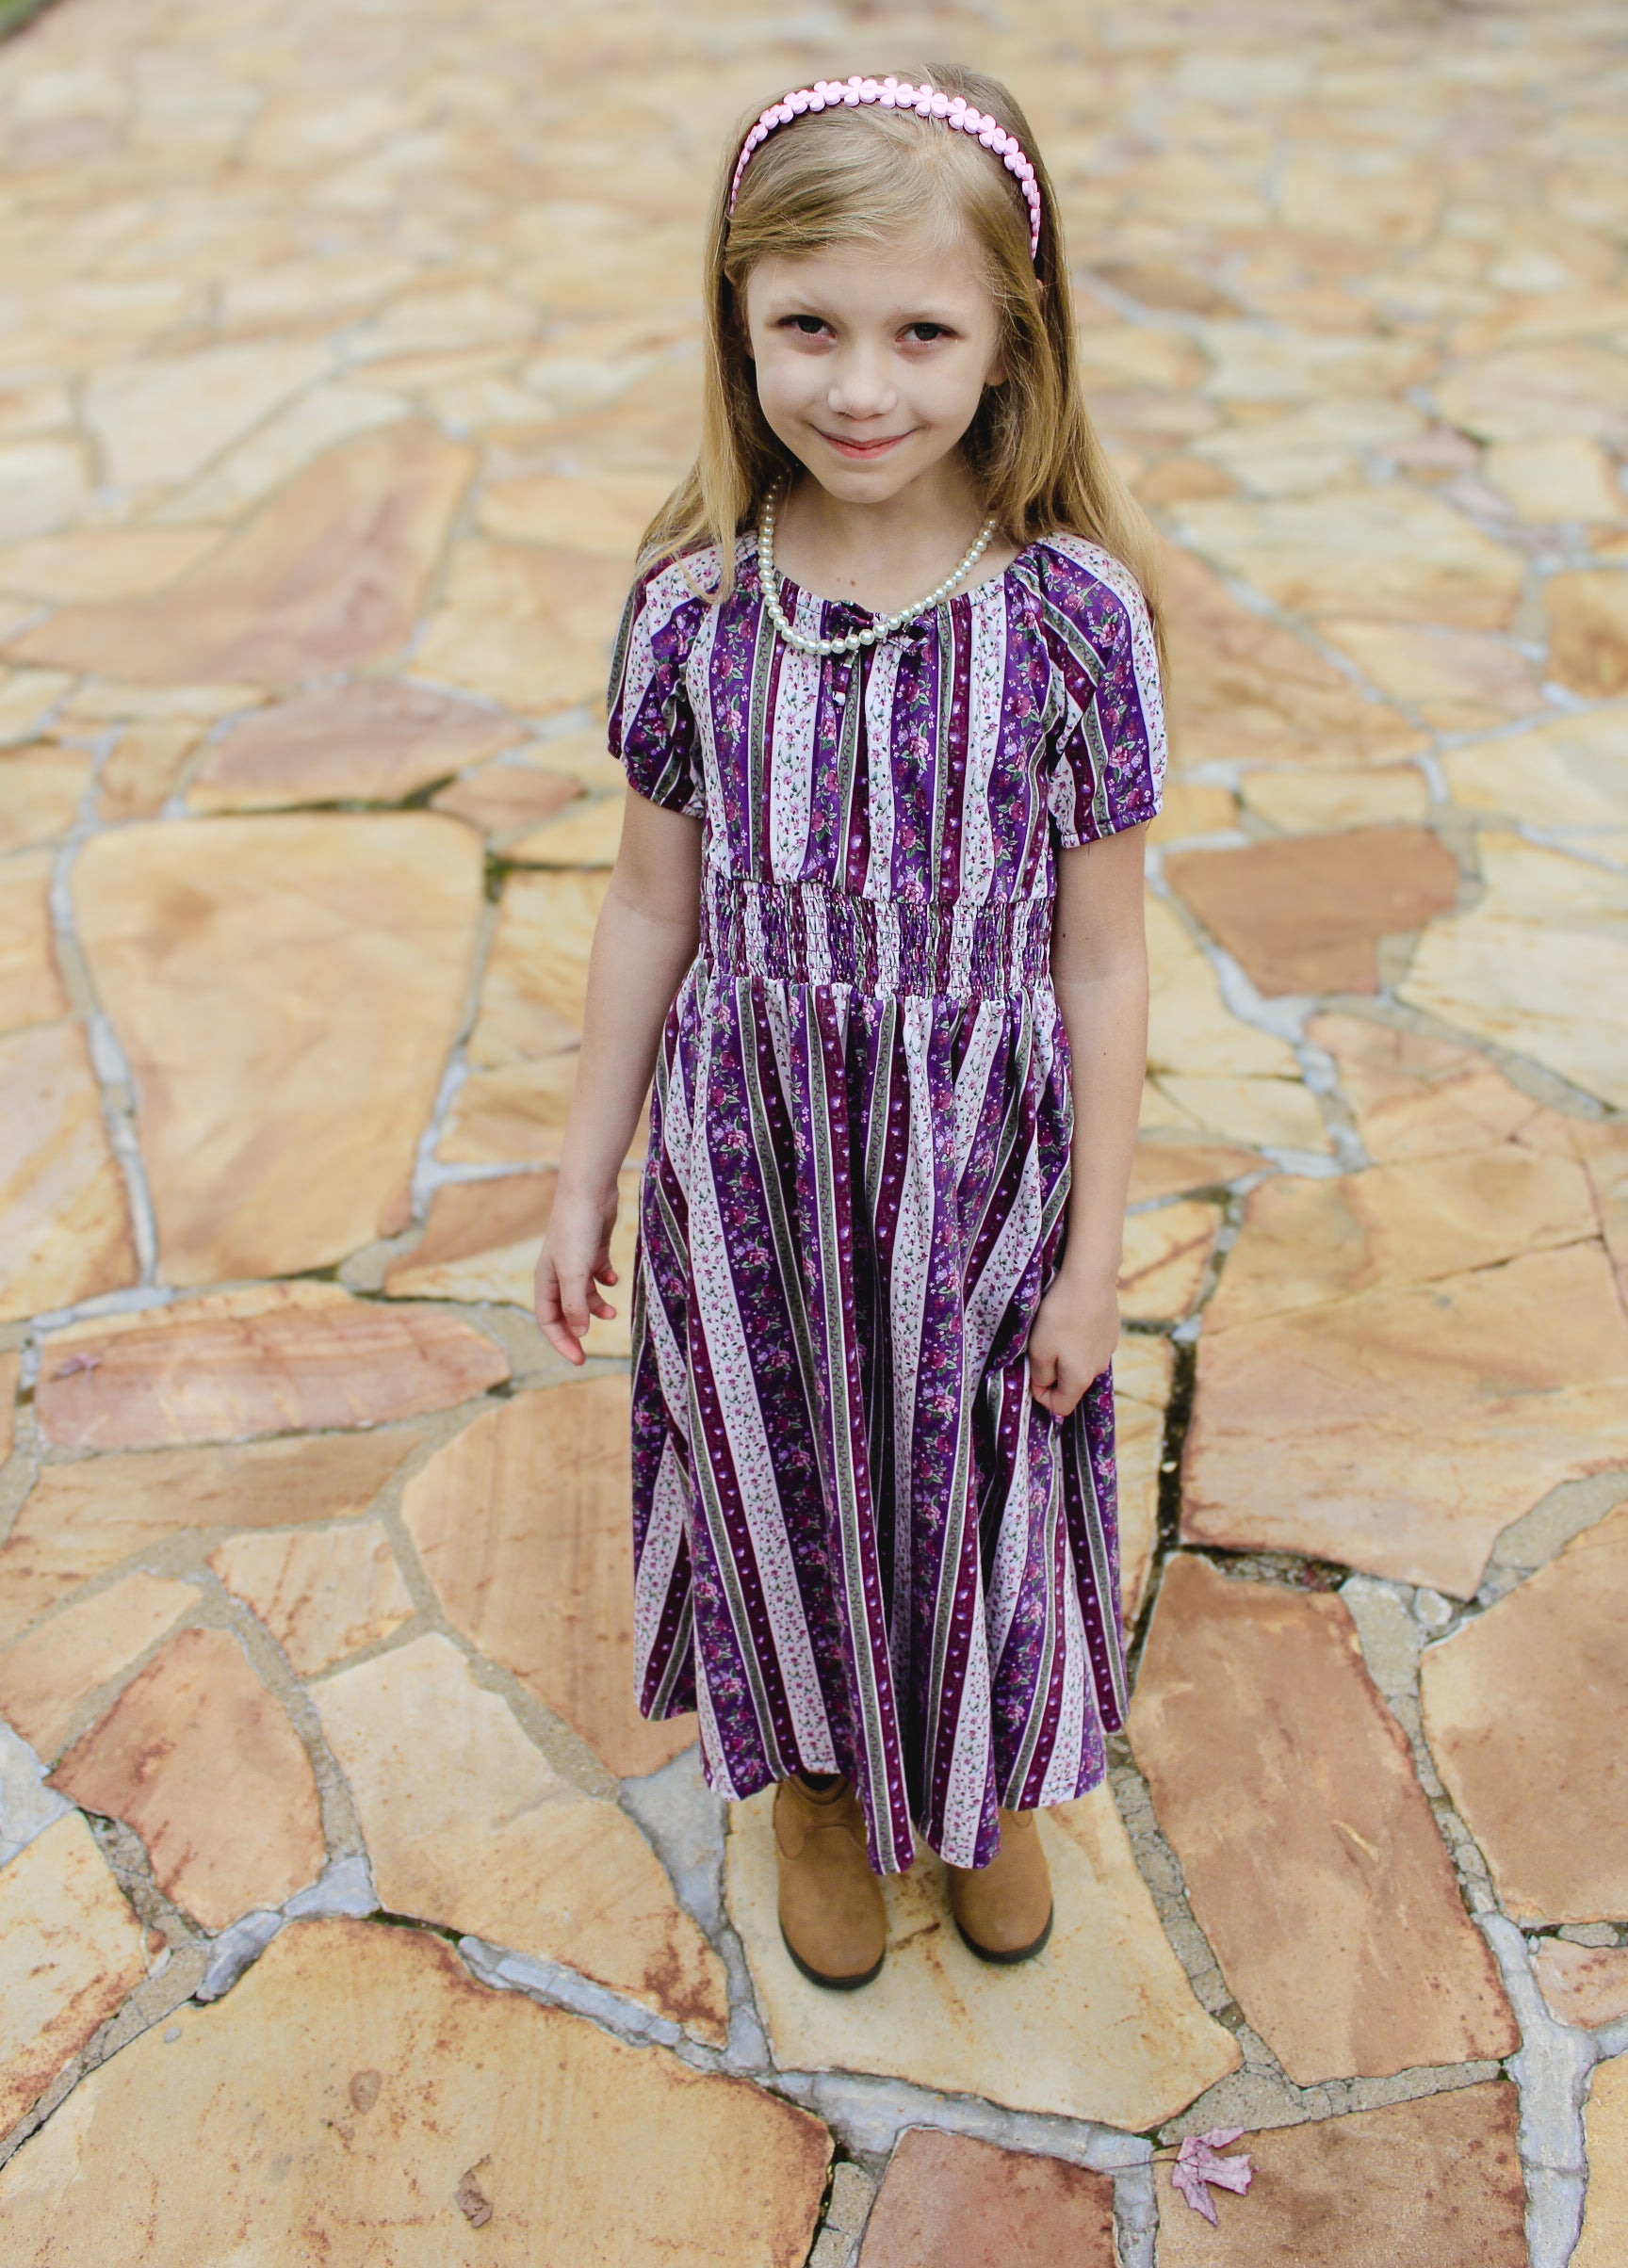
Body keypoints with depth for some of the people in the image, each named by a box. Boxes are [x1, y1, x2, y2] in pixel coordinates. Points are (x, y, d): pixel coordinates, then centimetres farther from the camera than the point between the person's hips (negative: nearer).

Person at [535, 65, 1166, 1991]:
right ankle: (815, 1773, 51)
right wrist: (584, 1179, 6)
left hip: (974, 1170, -1)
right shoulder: (693, 606, -10)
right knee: (779, 1471, 20)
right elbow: (653, 912, 0)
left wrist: (1092, 1254, -5)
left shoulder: (1072, 613, -15)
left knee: (977, 1482, 19)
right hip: (749, 1162, 2)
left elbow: (1099, 961, -9)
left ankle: (985, 1780, 51)